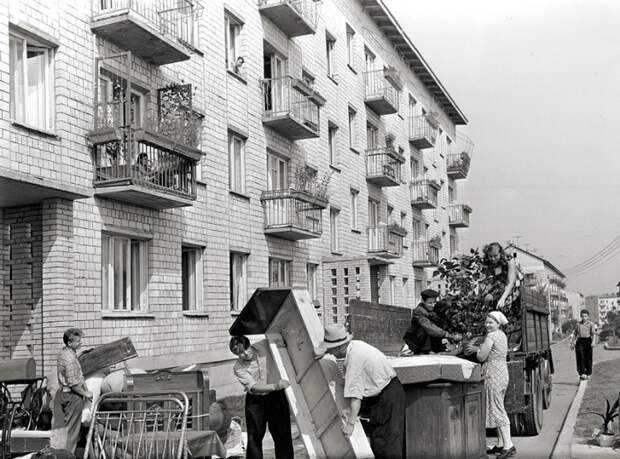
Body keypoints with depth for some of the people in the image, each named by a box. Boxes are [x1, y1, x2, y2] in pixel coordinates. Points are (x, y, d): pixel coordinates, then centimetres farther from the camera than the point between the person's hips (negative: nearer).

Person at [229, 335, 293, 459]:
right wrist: (275, 386, -40)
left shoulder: (264, 346, -14)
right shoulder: (238, 368, -18)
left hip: (276, 397, 1)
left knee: (283, 435, 1)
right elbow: (254, 387, -25)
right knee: (254, 437, -3)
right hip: (255, 400, -1)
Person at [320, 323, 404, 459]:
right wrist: (349, 409, 3)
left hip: (388, 396, -10)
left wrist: (350, 423, -21)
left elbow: (355, 394, -26)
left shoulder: (354, 358, -25)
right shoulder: (355, 345, 2)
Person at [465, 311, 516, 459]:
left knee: (497, 409, -7)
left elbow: (481, 357, -14)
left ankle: (508, 445, -10)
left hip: (493, 375, -10)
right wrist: (477, 348, 12)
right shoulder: (502, 335, 13)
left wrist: (476, 349, 4)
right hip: (502, 373, 10)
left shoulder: (490, 336, -16)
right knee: (498, 408, 14)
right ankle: (500, 444, 19)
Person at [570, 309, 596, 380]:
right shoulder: (578, 324, 14)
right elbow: (574, 334, 21)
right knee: (580, 357, -10)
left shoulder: (591, 324, 3)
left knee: (588, 358, 4)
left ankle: (588, 374, 20)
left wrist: (593, 341, -25)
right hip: (579, 341, 2)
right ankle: (582, 374, -13)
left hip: (587, 341, -2)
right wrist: (572, 343, 18)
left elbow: (593, 333, -8)